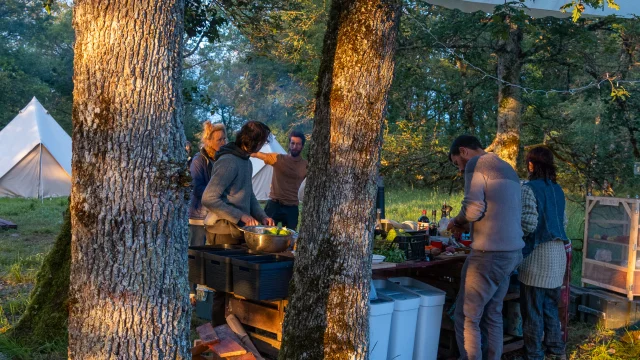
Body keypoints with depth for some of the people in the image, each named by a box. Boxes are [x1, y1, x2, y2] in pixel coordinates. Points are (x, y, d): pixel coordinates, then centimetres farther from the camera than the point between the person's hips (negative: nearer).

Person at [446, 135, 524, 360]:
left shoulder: (476, 163, -5)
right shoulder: (507, 169, 22)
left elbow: (473, 209, -16)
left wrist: (456, 221, 4)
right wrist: (468, 226, 20)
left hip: (490, 254, -9)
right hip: (512, 252, 9)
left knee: (466, 318, -1)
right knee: (493, 315, 14)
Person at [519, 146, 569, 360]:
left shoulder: (529, 189, -11)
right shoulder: (557, 190, 11)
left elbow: (529, 224, -17)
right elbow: (563, 222, 17)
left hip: (538, 254, -8)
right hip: (558, 253, 8)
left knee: (533, 309, 0)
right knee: (550, 305, 18)